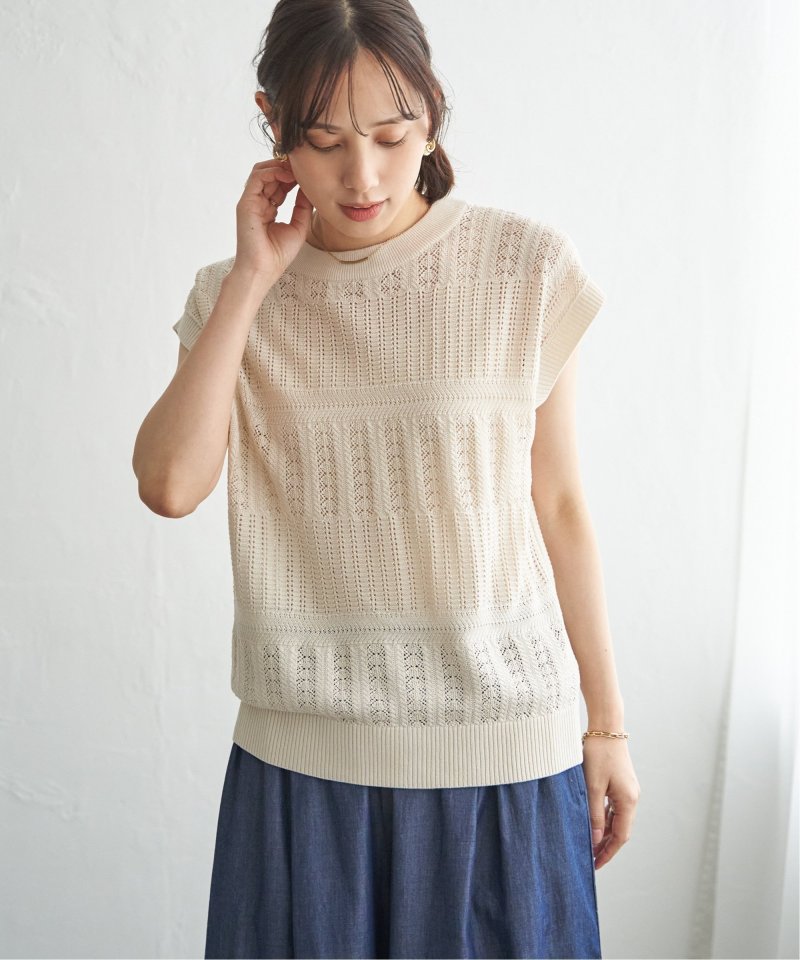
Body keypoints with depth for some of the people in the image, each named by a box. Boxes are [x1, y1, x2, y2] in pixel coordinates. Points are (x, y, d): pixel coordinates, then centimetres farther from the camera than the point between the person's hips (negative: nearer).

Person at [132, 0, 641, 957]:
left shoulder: (525, 268, -4)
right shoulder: (238, 296, 2)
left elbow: (559, 504, 0)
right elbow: (169, 483, -13)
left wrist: (606, 723, 4)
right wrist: (251, 281, -11)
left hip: (500, 750, -1)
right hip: (302, 755, 2)